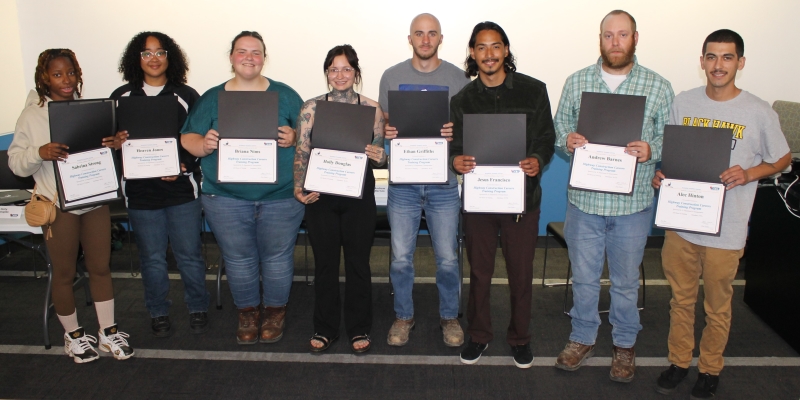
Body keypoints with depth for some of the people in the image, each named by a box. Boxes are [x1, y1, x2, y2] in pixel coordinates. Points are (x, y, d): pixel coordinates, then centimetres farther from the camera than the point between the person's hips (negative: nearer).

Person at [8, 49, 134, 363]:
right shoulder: (32, 116, -4)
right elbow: (16, 163, -5)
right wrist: (40, 152, -25)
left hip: (95, 202, 3)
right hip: (59, 206, -3)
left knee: (101, 267, 10)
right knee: (64, 274, 9)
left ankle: (108, 332, 23)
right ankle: (73, 335, 27)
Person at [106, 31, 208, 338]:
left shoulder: (186, 96, 1)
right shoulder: (121, 97, 6)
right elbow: (108, 137, 11)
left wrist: (184, 166, -15)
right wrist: (115, 142, -13)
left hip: (182, 190, -1)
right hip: (140, 192, 2)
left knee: (189, 254, 5)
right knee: (151, 257, 11)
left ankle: (197, 307, 25)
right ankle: (158, 312, 28)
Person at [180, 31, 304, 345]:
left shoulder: (285, 95, 6)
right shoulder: (212, 98, 8)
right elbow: (187, 139, 6)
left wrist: (294, 138, -17)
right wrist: (204, 144, -17)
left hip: (281, 196, -1)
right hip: (226, 198, 1)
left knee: (277, 258, 7)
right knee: (238, 259, 10)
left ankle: (275, 311, 27)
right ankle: (247, 313, 30)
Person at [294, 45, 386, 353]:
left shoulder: (372, 108, 2)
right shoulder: (311, 108, 3)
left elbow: (379, 158, 7)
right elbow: (301, 154, 3)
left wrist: (379, 156, -17)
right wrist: (298, 189, -11)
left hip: (359, 197, 0)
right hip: (320, 197, 1)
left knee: (358, 263, 8)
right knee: (324, 263, 9)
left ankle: (359, 329, 25)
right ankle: (324, 329, 25)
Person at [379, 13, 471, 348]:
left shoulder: (457, 78, 1)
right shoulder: (392, 76, 5)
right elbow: (384, 122, 11)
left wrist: (457, 132, -17)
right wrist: (387, 133, -12)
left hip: (443, 182, -1)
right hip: (403, 182, 1)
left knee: (447, 258, 7)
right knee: (401, 258, 8)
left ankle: (449, 317, 28)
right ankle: (403, 316, 28)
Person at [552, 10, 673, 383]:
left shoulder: (658, 87, -1)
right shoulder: (576, 82, 3)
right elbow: (559, 126, 8)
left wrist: (650, 151, -19)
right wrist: (567, 139, -15)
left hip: (632, 203, -1)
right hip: (584, 199, 1)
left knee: (626, 281, 15)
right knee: (583, 276, 14)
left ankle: (625, 344, 35)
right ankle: (582, 338, 34)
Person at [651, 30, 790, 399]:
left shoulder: (759, 113, -8)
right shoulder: (683, 103, 1)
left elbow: (783, 159, 4)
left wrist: (749, 174, -15)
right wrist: (661, 174, -8)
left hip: (726, 229, -2)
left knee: (718, 306, 13)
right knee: (681, 299, 16)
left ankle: (710, 368, 33)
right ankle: (678, 360, 35)